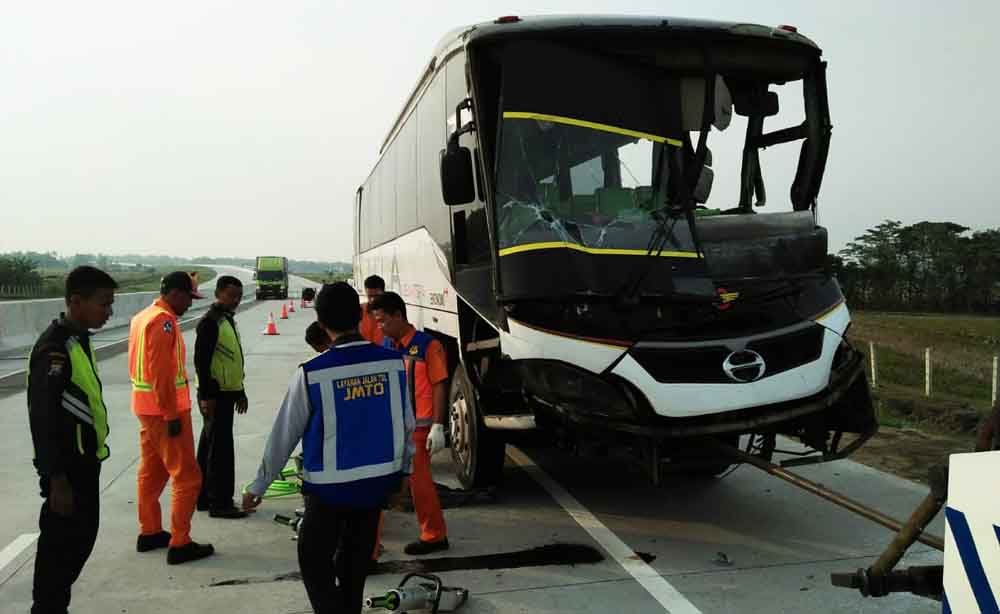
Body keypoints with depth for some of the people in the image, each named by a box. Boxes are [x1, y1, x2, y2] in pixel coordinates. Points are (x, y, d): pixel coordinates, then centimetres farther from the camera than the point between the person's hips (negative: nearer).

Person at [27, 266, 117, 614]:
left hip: (85, 461, 10)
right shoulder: (54, 348, -21)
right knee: (61, 544, 2)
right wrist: (57, 480, -21)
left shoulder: (80, 340, 9)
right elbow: (43, 419, -22)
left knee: (83, 536, 18)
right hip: (66, 467, -9)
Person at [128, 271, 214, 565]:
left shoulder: (142, 317, 13)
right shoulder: (163, 321, -18)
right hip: (165, 409, -10)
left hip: (145, 406, 10)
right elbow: (162, 373, -23)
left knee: (151, 472, 18)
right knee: (186, 477, -5)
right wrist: (172, 415, -21)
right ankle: (179, 544, -2)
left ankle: (150, 532, 28)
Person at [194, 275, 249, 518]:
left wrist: (240, 392, 23)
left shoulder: (228, 320, 16)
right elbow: (201, 360, -18)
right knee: (220, 449, -6)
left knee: (209, 447, 14)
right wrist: (206, 395, -21)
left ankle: (204, 498, 23)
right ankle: (220, 502, 0)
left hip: (227, 393, 10)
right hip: (215, 395, -10)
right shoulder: (210, 321, -13)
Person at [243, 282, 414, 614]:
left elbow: (284, 434, -9)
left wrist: (259, 485, 4)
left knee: (315, 563, 13)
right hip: (378, 483, 4)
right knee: (355, 562, 21)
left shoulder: (311, 373, -18)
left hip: (329, 487, -4)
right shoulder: (393, 363, -9)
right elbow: (408, 424, 1)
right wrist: (404, 470, 17)